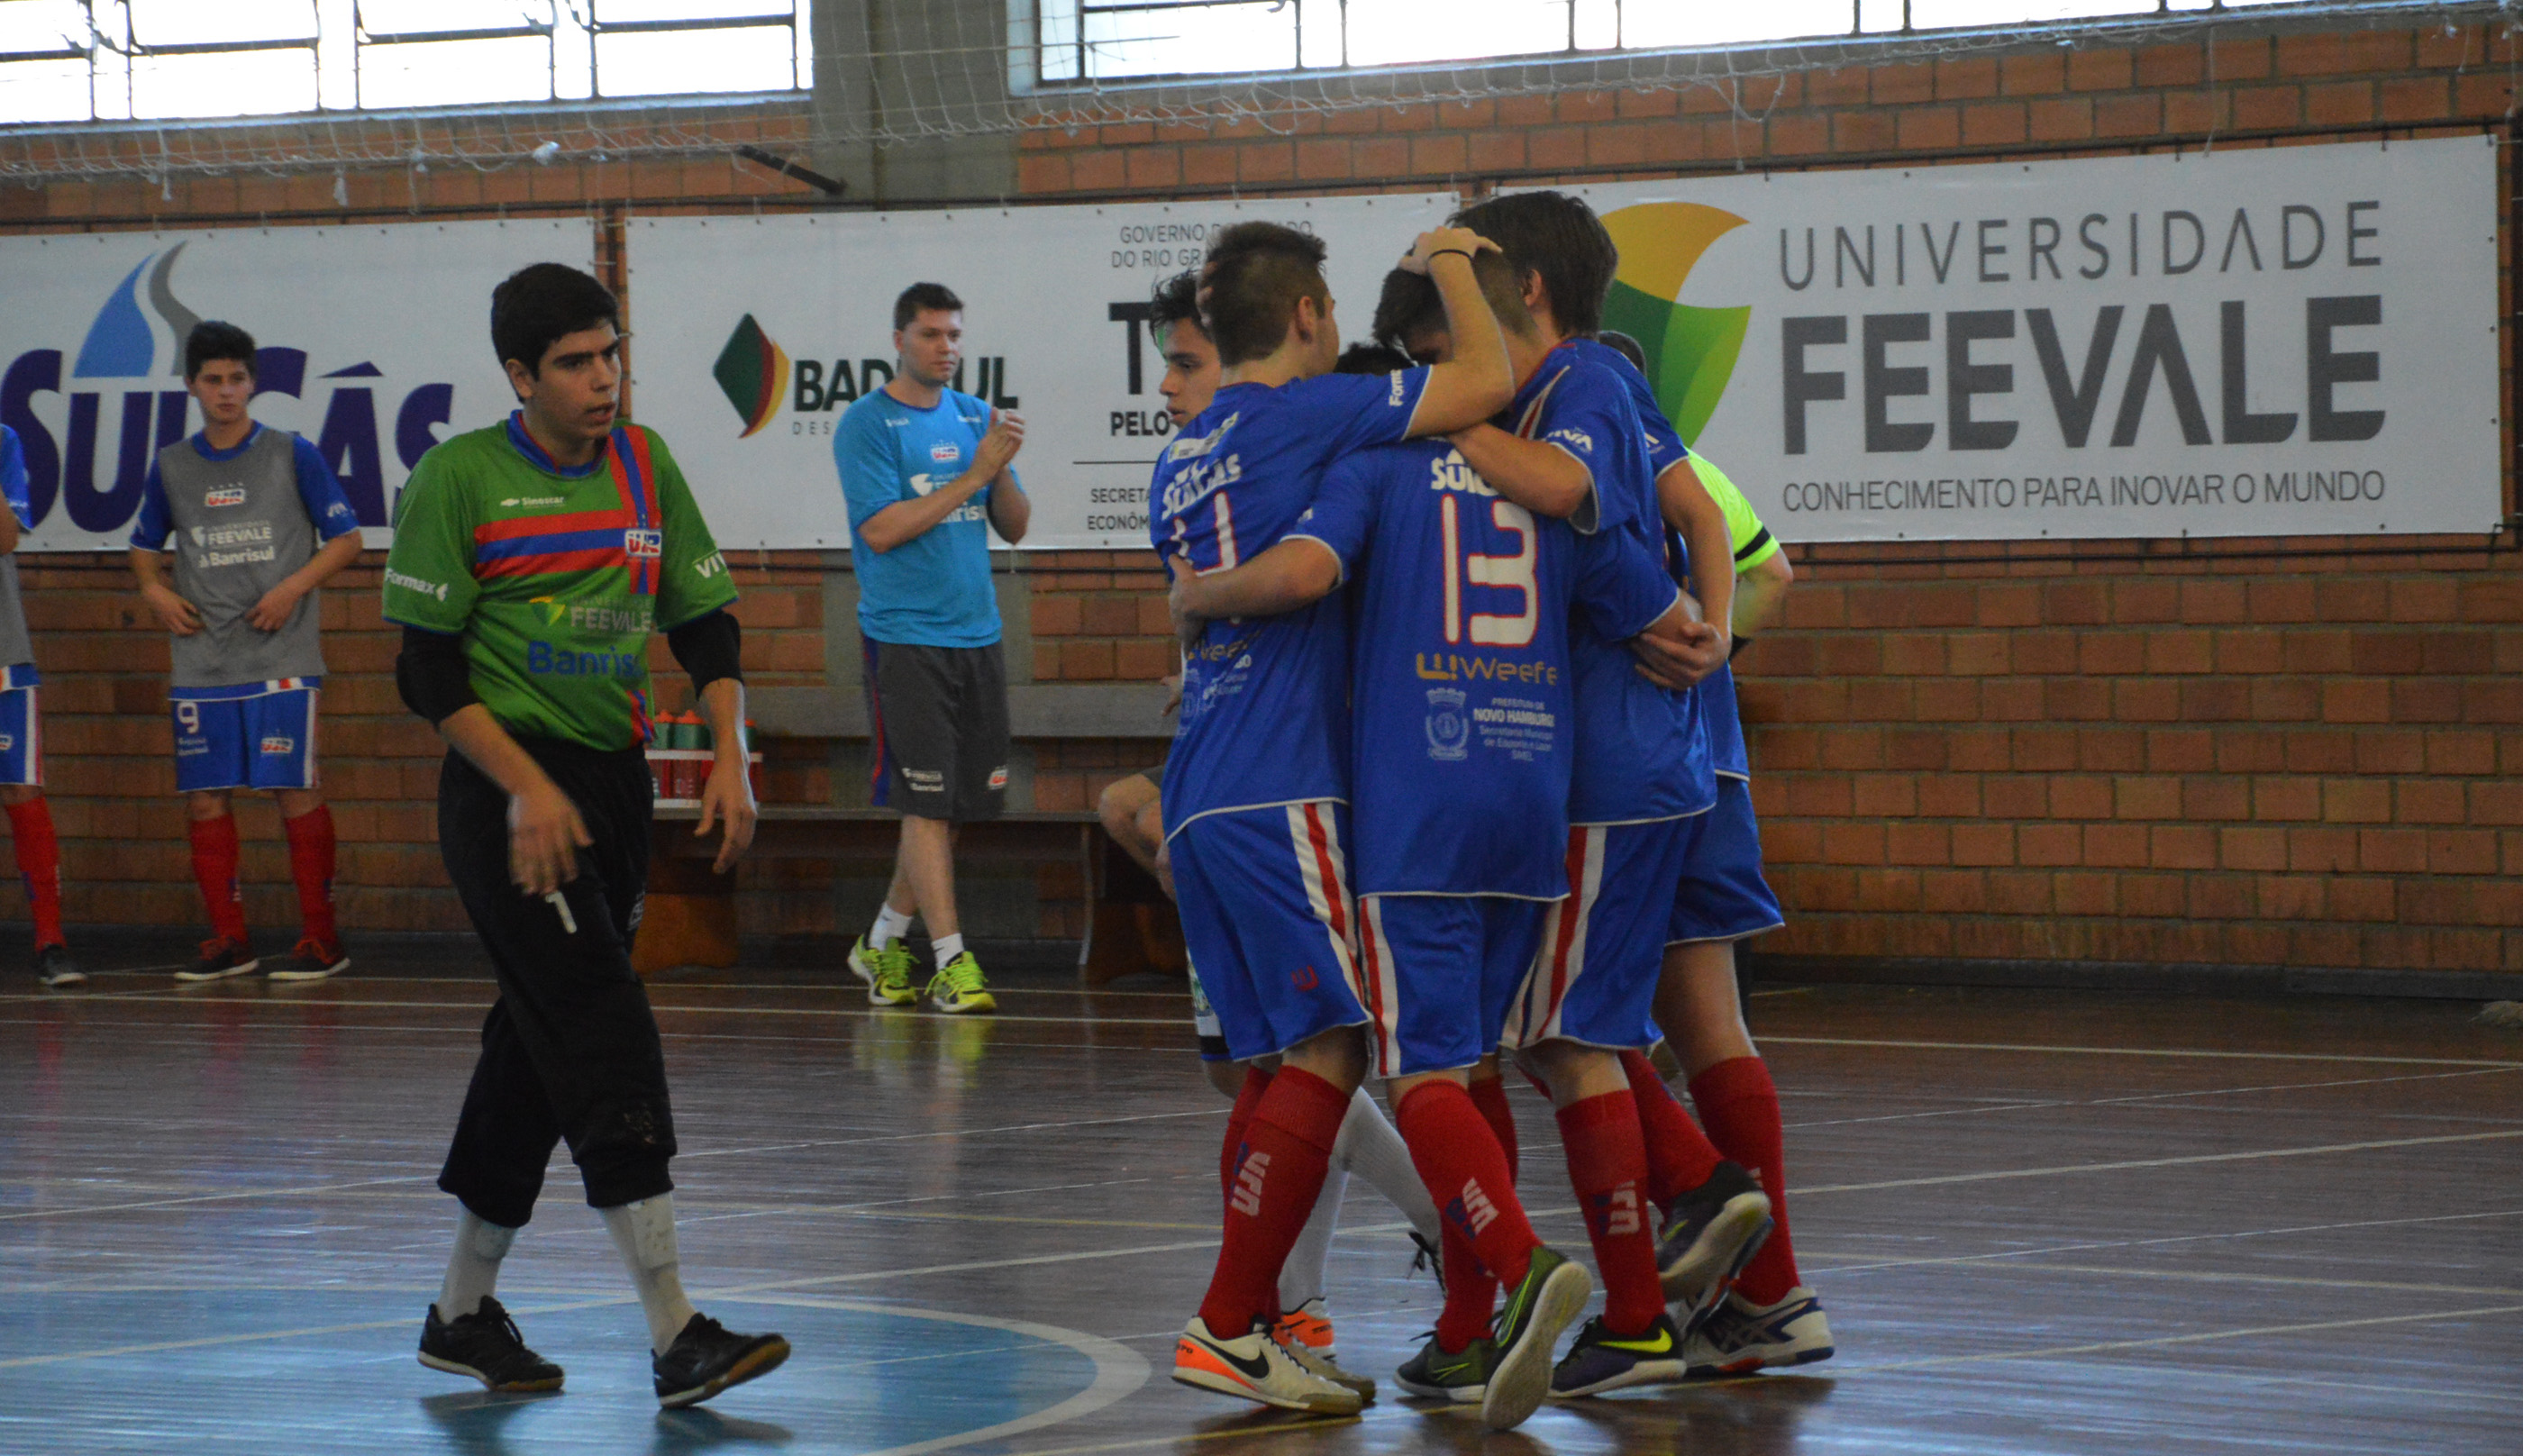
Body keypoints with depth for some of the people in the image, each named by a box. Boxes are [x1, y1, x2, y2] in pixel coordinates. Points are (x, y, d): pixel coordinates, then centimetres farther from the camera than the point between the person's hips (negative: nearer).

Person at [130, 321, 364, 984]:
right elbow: (145, 546, 22)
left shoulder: (292, 456, 1)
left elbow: (345, 539, 2)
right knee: (205, 796, 2)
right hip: (201, 663, 4)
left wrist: (293, 588, -11)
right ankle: (229, 937, 11)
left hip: (281, 656, -4)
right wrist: (155, 591, 2)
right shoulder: (171, 467, 11)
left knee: (294, 790, -6)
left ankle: (321, 936, 1)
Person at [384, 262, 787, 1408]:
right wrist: (527, 789, -16)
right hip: (508, 786, -6)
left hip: (615, 783, 6)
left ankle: (464, 1313, 25)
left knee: (541, 1049, 11)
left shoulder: (646, 466, 9)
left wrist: (730, 755, 0)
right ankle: (675, 1337, -19)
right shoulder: (459, 477, -7)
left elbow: (704, 625, 14)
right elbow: (428, 671, -8)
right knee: (604, 1034, -15)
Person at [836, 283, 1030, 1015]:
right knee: (926, 803, -9)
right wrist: (973, 474, -16)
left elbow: (1015, 527, 12)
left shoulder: (976, 418, 12)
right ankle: (951, 961, -8)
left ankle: (883, 943, 22)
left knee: (964, 803, 8)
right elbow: (882, 529, -14)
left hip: (976, 633, 6)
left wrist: (1003, 469, -8)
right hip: (904, 637, -6)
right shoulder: (867, 424, -5)